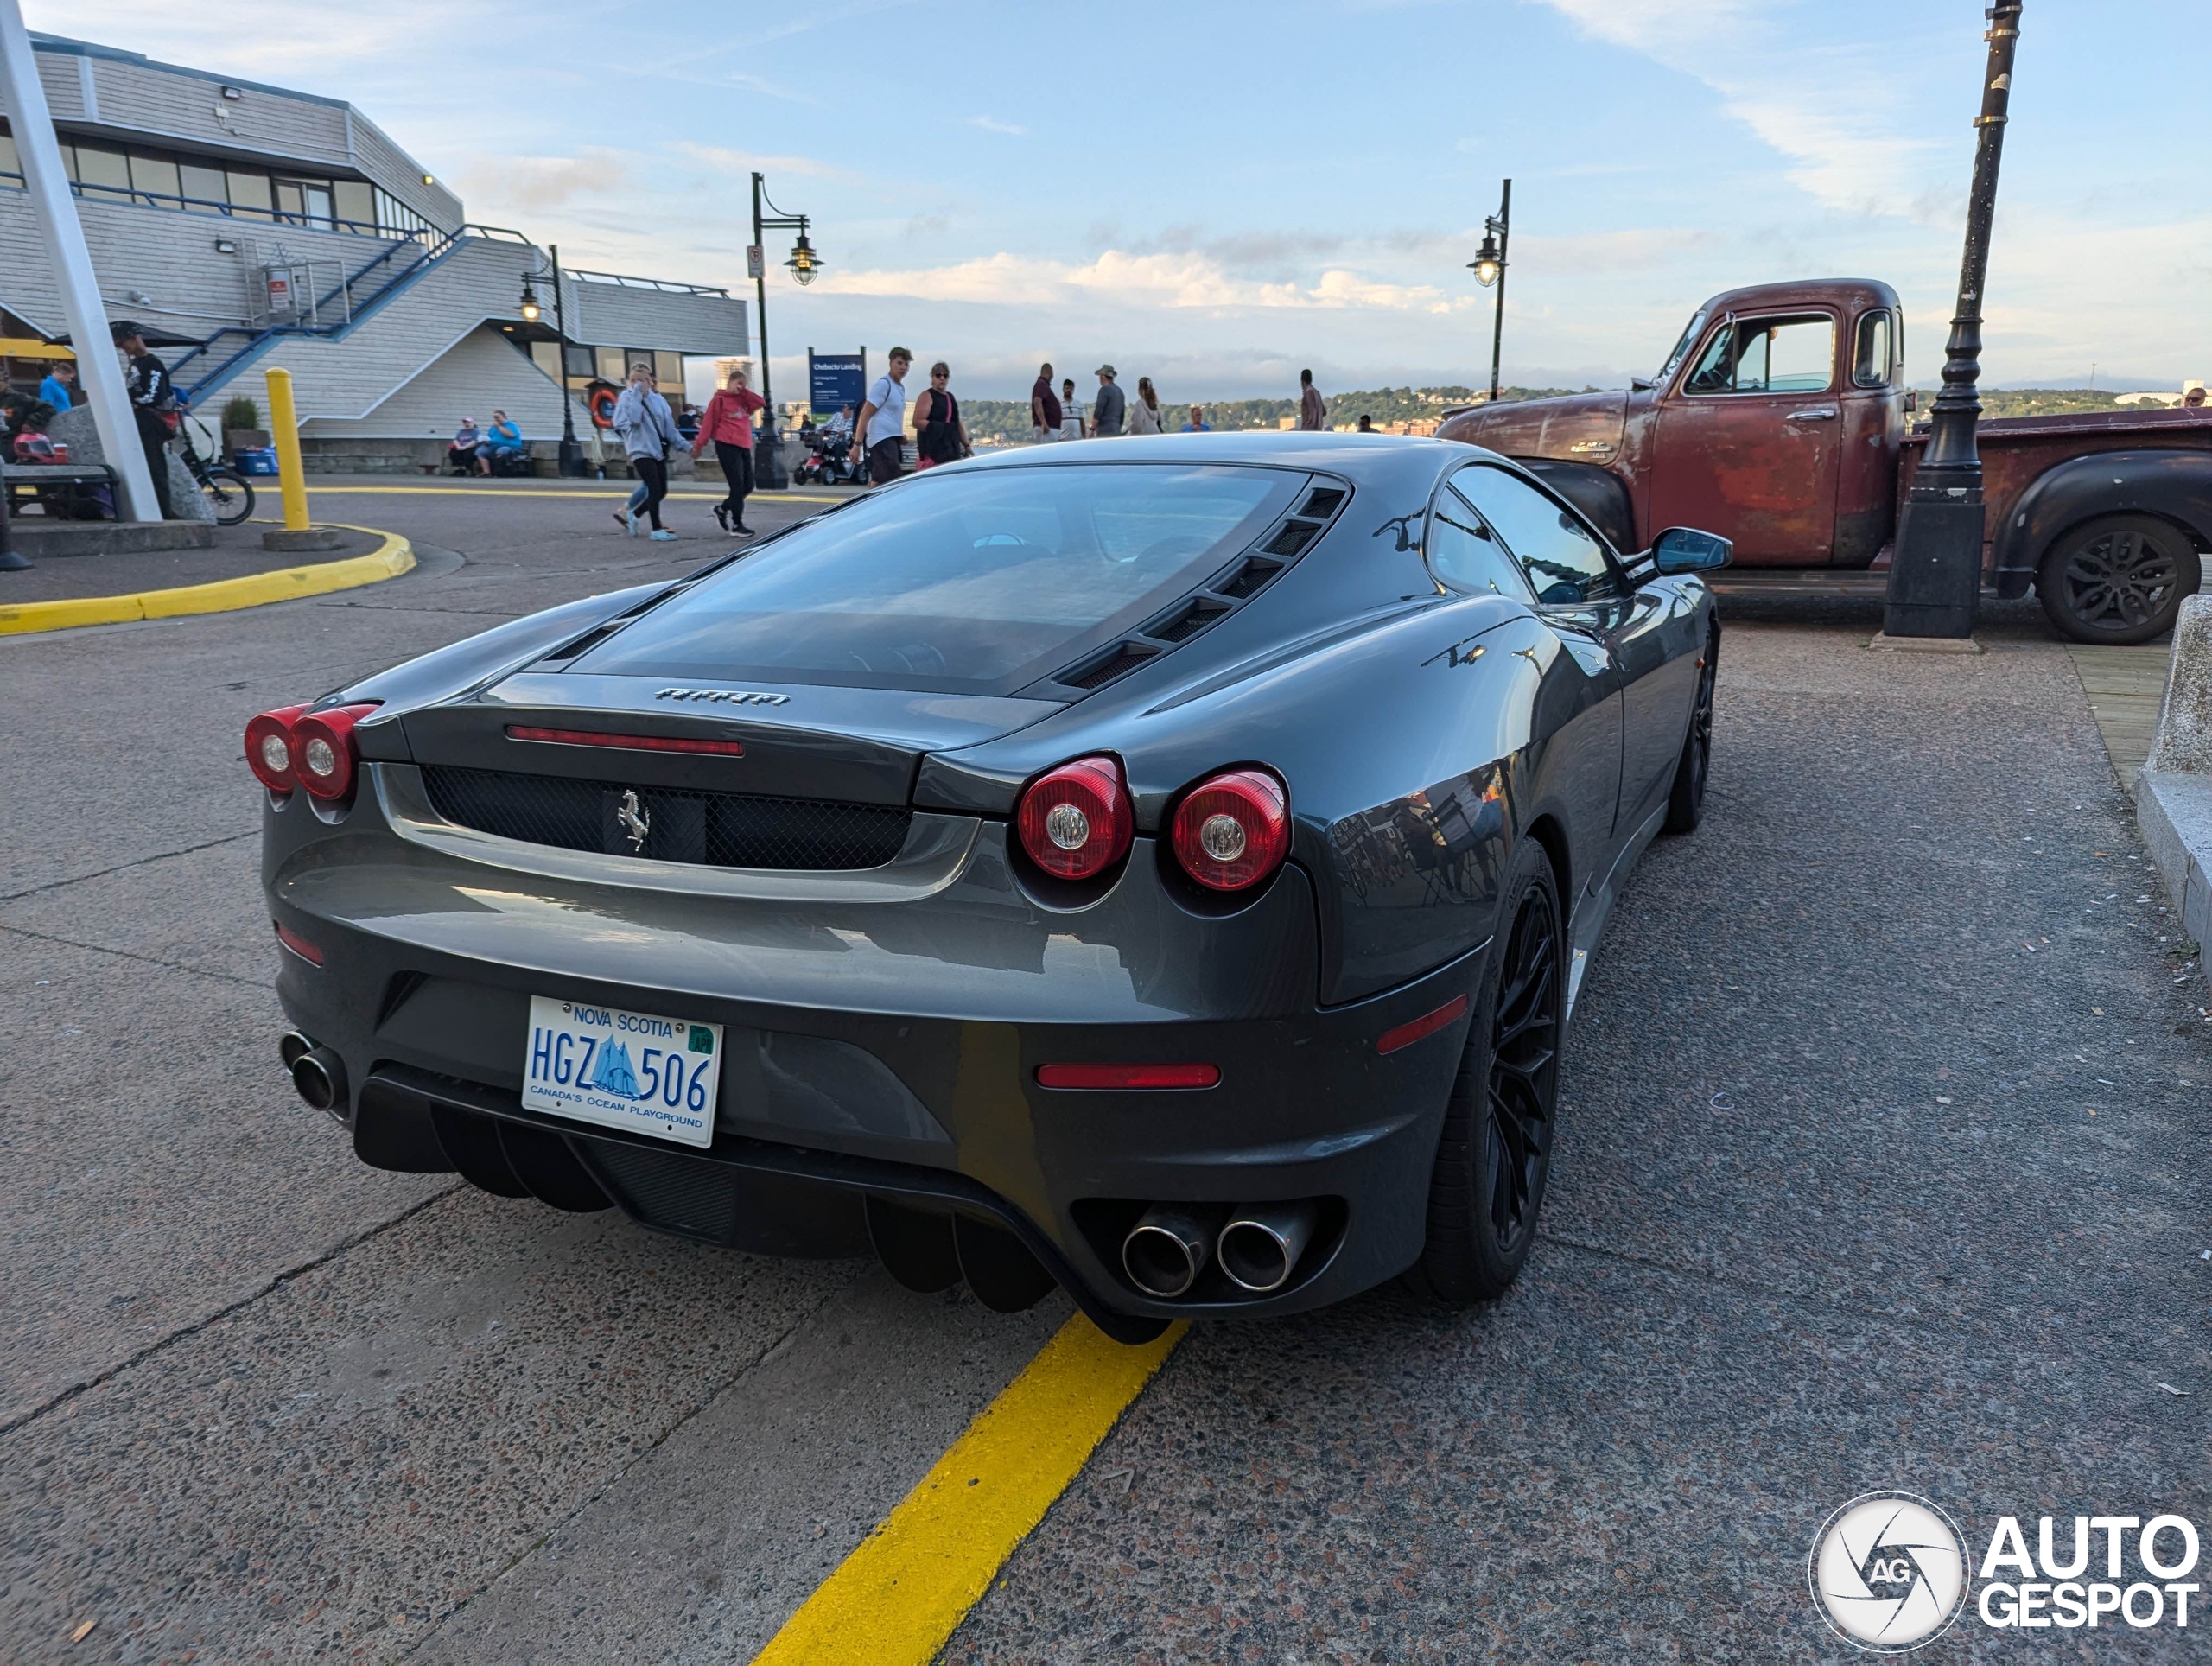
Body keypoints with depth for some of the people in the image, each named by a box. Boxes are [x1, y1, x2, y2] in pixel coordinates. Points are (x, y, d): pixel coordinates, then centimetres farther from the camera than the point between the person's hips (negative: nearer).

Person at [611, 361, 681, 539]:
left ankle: (634, 514, 29)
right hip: (641, 450, -6)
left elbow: (669, 427, 12)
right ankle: (657, 530, -2)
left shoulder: (658, 399, 10)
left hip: (658, 450, 6)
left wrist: (684, 445, 6)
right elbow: (634, 418, -22)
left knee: (662, 491, 8)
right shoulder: (627, 397, -4)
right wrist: (637, 394, -19)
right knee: (655, 489, -12)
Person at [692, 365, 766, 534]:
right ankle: (737, 525, -2)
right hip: (727, 446, -7)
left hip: (744, 447, 7)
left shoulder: (742, 400, 18)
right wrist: (699, 445, -6)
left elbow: (761, 402, 4)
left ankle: (722, 508, 28)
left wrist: (745, 391, 3)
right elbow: (708, 423, -5)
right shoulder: (719, 400, -1)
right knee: (737, 486, -9)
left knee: (748, 485, 9)